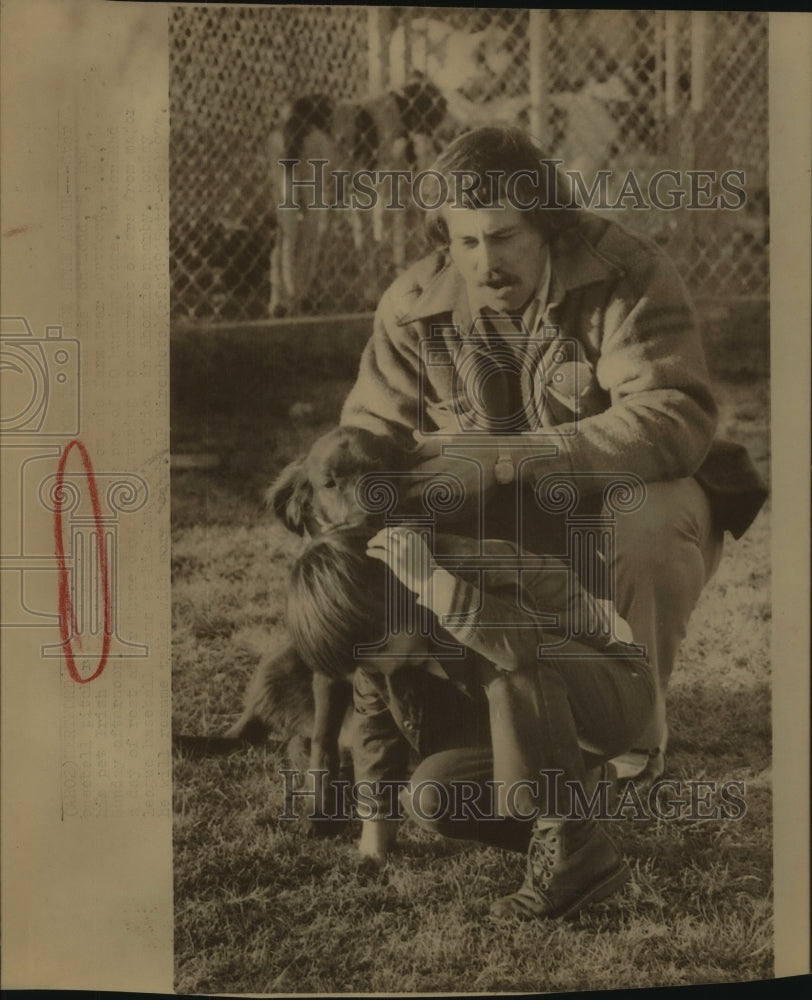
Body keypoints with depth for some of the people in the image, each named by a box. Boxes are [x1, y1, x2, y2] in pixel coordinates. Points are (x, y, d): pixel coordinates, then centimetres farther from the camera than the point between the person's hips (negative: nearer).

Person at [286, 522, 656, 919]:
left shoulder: (479, 570, -31)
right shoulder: (380, 633, -9)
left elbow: (524, 648, -50)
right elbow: (374, 716, 4)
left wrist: (430, 580, -48)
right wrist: (374, 814, 5)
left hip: (614, 685, -7)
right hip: (530, 717, 7)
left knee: (518, 669, -38)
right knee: (430, 798, -14)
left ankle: (572, 843, -28)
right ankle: (568, 788, 8)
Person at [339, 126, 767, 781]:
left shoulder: (626, 276, -21)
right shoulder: (416, 307, -8)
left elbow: (675, 420, -34)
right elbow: (369, 433, 0)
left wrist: (503, 461, -41)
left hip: (624, 506, -3)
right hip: (510, 540, 4)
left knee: (649, 517, -36)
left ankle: (637, 732, -11)